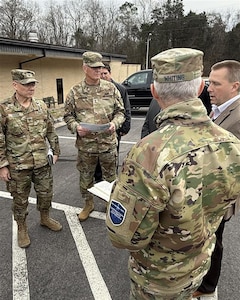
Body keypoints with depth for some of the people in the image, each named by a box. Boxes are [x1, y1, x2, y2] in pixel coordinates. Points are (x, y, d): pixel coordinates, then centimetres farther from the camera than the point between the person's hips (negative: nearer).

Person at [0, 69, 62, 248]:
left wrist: (56, 151, 8)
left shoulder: (41, 106, 0)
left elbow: (51, 132, 9)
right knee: (20, 199, 13)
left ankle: (45, 218, 43)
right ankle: (22, 228, 36)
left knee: (46, 194, 17)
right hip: (17, 166, -3)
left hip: (42, 163, 4)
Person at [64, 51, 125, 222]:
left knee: (111, 176, 15)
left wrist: (114, 123, -13)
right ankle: (88, 204, 39)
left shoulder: (111, 88, 1)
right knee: (85, 177, 15)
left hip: (108, 142, 0)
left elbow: (120, 111, 6)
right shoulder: (75, 91, -1)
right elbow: (68, 115, 5)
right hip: (85, 144, 0)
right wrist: (76, 127, -14)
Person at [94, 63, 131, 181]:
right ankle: (98, 179, 28)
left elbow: (126, 111, 2)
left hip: (114, 131, 0)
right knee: (98, 158, 11)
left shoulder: (120, 89, 0)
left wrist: (125, 128, -3)